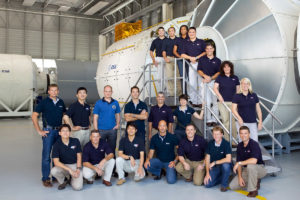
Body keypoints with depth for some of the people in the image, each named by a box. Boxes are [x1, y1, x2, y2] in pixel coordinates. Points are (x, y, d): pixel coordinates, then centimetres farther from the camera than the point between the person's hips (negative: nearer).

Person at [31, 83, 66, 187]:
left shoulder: (61, 102, 10)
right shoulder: (44, 102, -3)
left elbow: (65, 115, 22)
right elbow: (34, 116, -6)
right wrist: (39, 131, -9)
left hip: (59, 131, 4)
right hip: (48, 131, -4)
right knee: (46, 155, -3)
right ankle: (45, 179, 6)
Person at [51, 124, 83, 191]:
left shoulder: (75, 141, -6)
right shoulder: (57, 144, -11)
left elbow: (79, 156, 3)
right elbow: (56, 162, -17)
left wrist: (78, 169, -10)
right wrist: (69, 170, -25)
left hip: (75, 165, 0)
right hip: (63, 166, 0)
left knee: (78, 187, -20)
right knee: (53, 171, -33)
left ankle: (71, 178, 16)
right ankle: (64, 181, 1)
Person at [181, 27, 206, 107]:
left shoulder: (201, 42, 11)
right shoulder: (186, 43, 15)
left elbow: (205, 52, 3)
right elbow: (182, 55, 9)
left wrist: (196, 57, -9)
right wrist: (190, 58, -7)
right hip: (191, 64, 2)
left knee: (201, 83, -4)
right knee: (192, 83, -1)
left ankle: (200, 101, 0)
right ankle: (194, 101, 5)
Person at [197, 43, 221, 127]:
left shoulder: (217, 60, 11)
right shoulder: (202, 59, 12)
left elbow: (219, 72, 4)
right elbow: (199, 70, 6)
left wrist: (211, 78, -12)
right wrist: (205, 76, -13)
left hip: (214, 82, 0)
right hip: (205, 82, 0)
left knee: (215, 102, -2)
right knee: (207, 102, -3)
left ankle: (214, 120, 4)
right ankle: (208, 120, 1)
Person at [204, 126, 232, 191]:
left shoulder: (226, 143, -18)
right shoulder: (210, 143, -6)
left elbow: (228, 159, -29)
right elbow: (207, 158, -1)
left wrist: (215, 162, -24)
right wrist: (207, 173, -7)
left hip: (224, 165, -3)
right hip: (214, 167, 3)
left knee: (225, 165, -38)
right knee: (207, 184, -14)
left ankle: (224, 185, -12)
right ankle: (222, 177, 15)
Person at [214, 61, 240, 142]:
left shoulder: (235, 78, 8)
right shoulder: (220, 77, 5)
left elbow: (238, 90, 11)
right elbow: (215, 88, -2)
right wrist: (219, 95, -17)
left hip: (233, 102, 1)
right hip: (223, 102, -1)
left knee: (233, 121, 0)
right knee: (225, 120, 0)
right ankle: (226, 140, 7)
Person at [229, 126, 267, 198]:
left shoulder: (254, 144, -20)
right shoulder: (239, 146, 0)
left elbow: (254, 160, -36)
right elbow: (239, 162, 1)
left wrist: (239, 163, -27)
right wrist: (240, 177, -9)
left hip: (259, 168, -6)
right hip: (246, 170, 6)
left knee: (250, 165, -40)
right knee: (232, 186, -5)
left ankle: (253, 190, -20)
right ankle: (255, 181, 15)